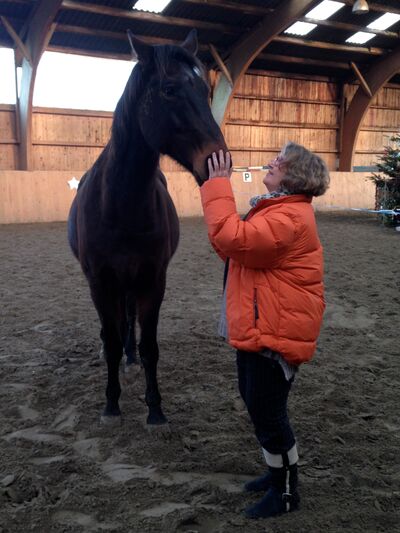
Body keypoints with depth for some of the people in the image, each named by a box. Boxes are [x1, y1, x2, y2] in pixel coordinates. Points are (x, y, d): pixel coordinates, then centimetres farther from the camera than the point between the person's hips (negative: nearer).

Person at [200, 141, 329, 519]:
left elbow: (232, 240, -32)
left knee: (267, 411, 2)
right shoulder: (277, 209, 14)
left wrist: (217, 186, -23)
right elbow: (241, 244, 13)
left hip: (274, 333, -11)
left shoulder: (290, 218, -23)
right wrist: (218, 187, 3)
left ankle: (286, 492, 23)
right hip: (256, 327, 11)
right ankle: (280, 470, 41)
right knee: (256, 402, 22)